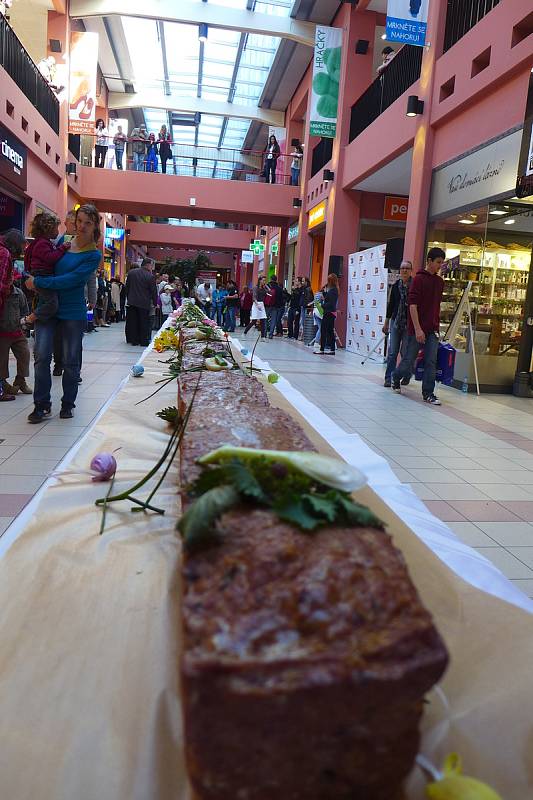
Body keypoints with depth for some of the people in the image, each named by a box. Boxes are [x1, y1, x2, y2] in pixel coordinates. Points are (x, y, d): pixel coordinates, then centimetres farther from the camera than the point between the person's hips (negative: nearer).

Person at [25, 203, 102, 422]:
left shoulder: (93, 255, -6)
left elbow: (70, 280, -17)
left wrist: (38, 282, -16)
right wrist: (34, 281, 3)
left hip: (73, 312, -3)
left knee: (71, 361, 5)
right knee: (42, 355, -6)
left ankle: (67, 404, 21)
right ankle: (41, 404, 4)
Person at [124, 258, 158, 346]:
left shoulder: (131, 272, 3)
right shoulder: (150, 276, -12)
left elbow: (127, 286, 10)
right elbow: (153, 291, -6)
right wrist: (155, 303, 6)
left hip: (131, 302, 4)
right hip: (144, 303, -4)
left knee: (132, 321, 11)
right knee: (144, 322, 5)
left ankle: (133, 340, 15)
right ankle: (144, 341, 8)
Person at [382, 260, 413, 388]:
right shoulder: (396, 285, 9)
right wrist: (386, 323, 16)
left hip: (409, 323, -3)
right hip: (395, 322, 4)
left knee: (405, 352, 1)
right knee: (392, 352, 0)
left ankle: (406, 377, 21)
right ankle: (389, 379, 2)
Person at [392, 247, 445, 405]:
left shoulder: (440, 281, 11)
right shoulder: (418, 279, -9)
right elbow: (413, 305, -16)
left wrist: (437, 326, 18)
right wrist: (417, 329, -21)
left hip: (433, 329, 6)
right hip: (417, 329, -5)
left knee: (431, 362, 0)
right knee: (409, 361, 4)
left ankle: (428, 393, 5)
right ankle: (395, 377, 32)